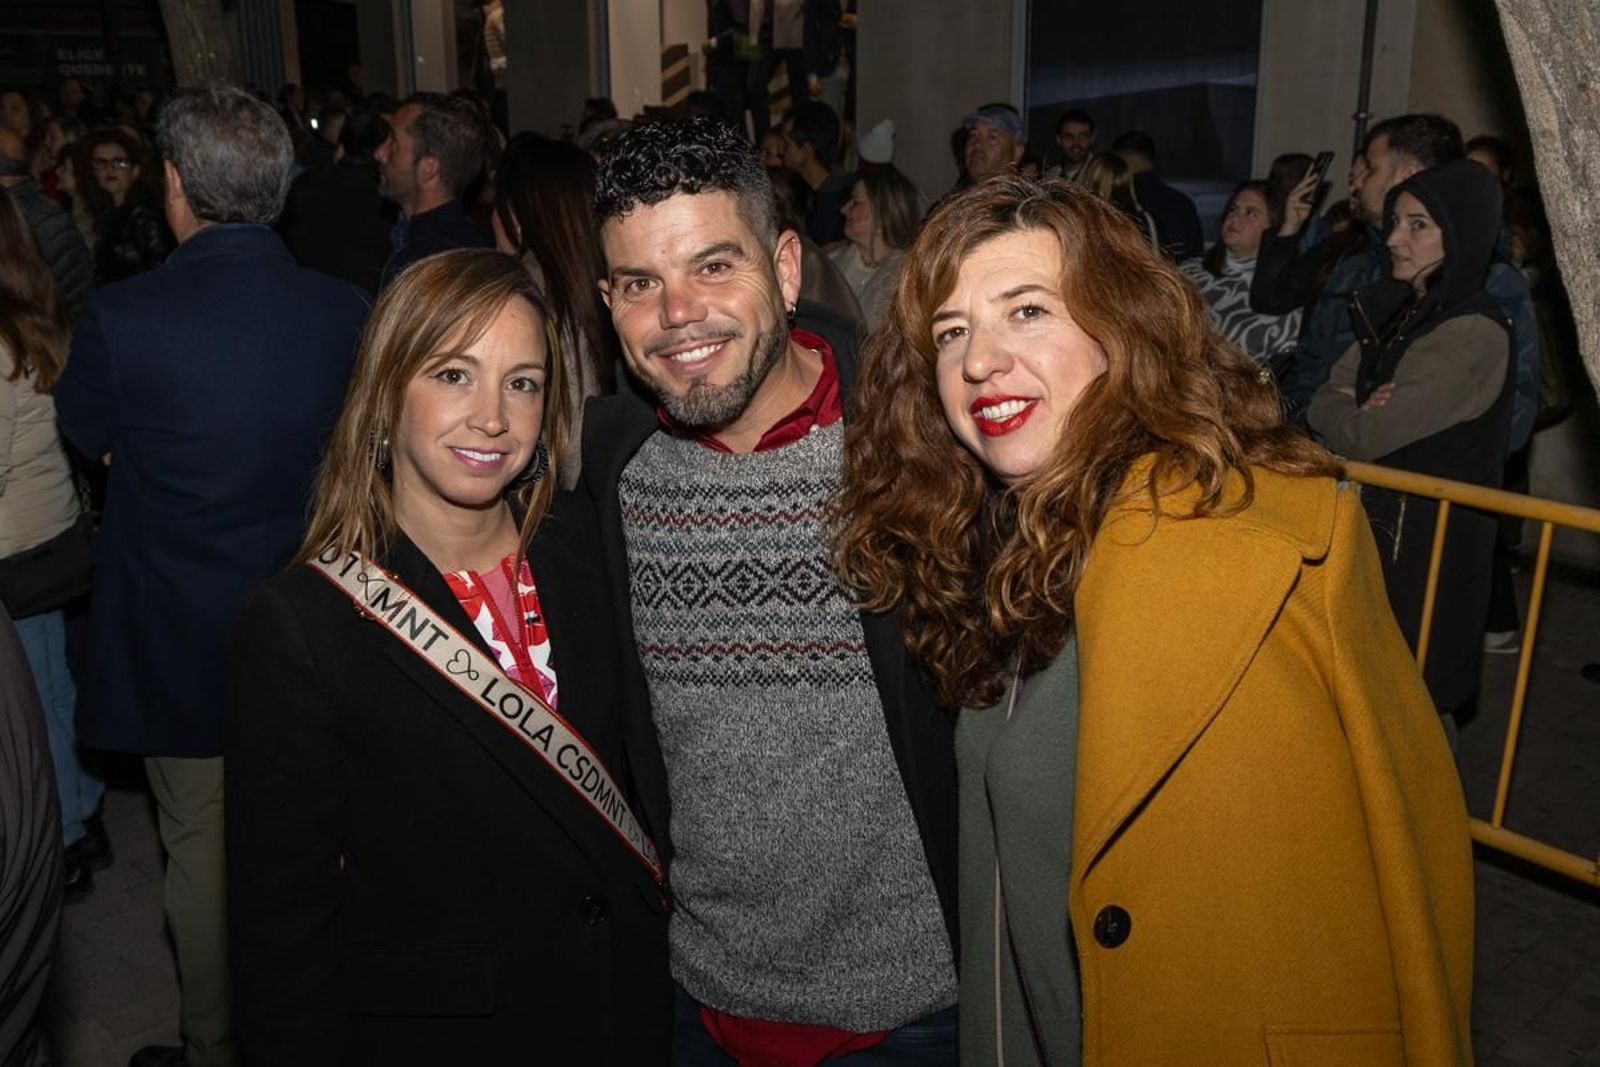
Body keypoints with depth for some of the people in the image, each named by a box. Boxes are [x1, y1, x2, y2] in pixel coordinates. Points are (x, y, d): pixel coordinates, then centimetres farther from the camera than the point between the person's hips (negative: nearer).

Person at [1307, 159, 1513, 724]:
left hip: (1425, 541, -8)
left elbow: (1364, 438, -22)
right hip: (1371, 520, 8)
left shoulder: (1475, 335, -19)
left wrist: (1359, 414, -1)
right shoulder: (1397, 309, 7)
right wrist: (1357, 409, -16)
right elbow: (1322, 402, 5)